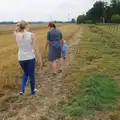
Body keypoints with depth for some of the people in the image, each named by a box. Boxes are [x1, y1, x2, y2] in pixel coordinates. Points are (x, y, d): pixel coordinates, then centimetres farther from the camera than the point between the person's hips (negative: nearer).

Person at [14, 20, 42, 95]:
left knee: (25, 73, 26)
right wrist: (39, 59, -6)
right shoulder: (31, 35, -14)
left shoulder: (17, 35, -5)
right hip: (30, 58, -3)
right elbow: (36, 48, -13)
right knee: (31, 75, 15)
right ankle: (33, 91, 31)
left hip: (21, 58, 3)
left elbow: (15, 31, 23)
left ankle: (22, 89, 14)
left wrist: (18, 25, 8)